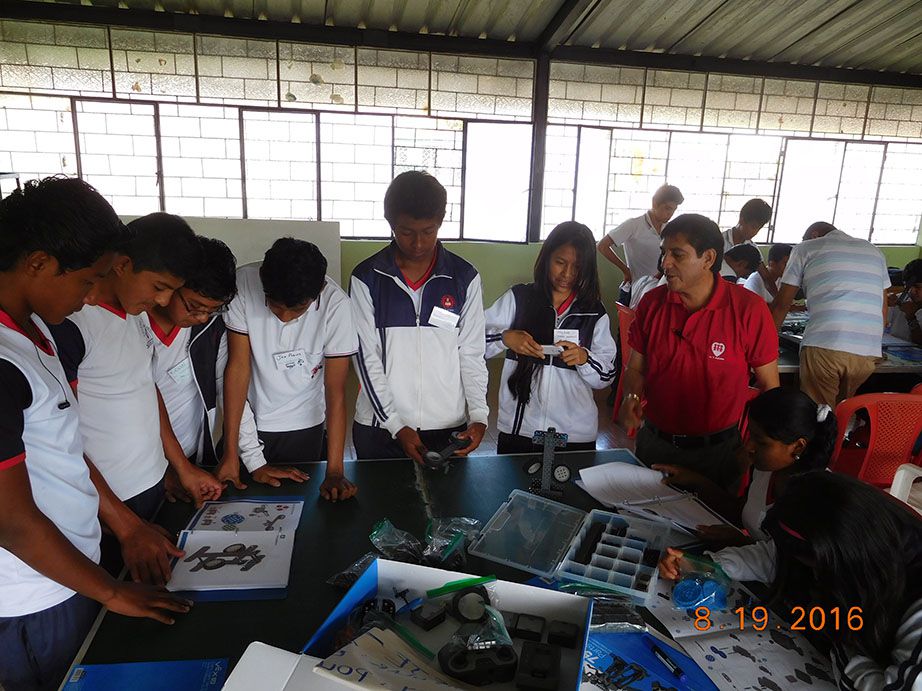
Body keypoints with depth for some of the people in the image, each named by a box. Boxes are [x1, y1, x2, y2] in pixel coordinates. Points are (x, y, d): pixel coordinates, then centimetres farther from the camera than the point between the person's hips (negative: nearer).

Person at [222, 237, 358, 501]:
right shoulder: (243, 284, -22)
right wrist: (230, 452, -17)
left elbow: (335, 390, -21)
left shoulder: (336, 304, -24)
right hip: (246, 419, 1)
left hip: (304, 425, -1)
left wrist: (334, 471, -25)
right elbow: (238, 365, -18)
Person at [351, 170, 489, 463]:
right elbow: (366, 357, -6)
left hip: (448, 427, 1)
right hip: (380, 427, 0)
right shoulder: (366, 278, -5)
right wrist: (396, 426, -12)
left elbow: (471, 354, 1)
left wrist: (478, 416, -12)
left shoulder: (465, 278, -1)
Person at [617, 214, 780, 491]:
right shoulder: (652, 302, -5)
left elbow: (769, 385, -6)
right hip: (653, 444, 3)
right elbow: (636, 368, 3)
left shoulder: (749, 309, -14)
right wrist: (632, 399, -17)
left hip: (717, 450, -3)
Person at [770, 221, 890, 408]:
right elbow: (883, 310, 24)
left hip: (823, 346, -4)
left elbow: (781, 304, 12)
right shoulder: (874, 251, 25)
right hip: (869, 352, 4)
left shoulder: (806, 248, 13)